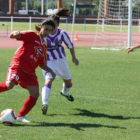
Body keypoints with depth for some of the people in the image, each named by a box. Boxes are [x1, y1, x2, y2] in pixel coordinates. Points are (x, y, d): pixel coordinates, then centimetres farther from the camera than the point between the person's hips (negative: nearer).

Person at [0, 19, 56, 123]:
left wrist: (50, 71, 10)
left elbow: (42, 64, 27)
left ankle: (21, 116, 9)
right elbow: (13, 35, -11)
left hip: (29, 72, 7)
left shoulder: (43, 47, 19)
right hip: (18, 65, -7)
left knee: (35, 94, -3)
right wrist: (15, 33, -35)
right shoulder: (32, 36, -1)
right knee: (9, 84, -32)